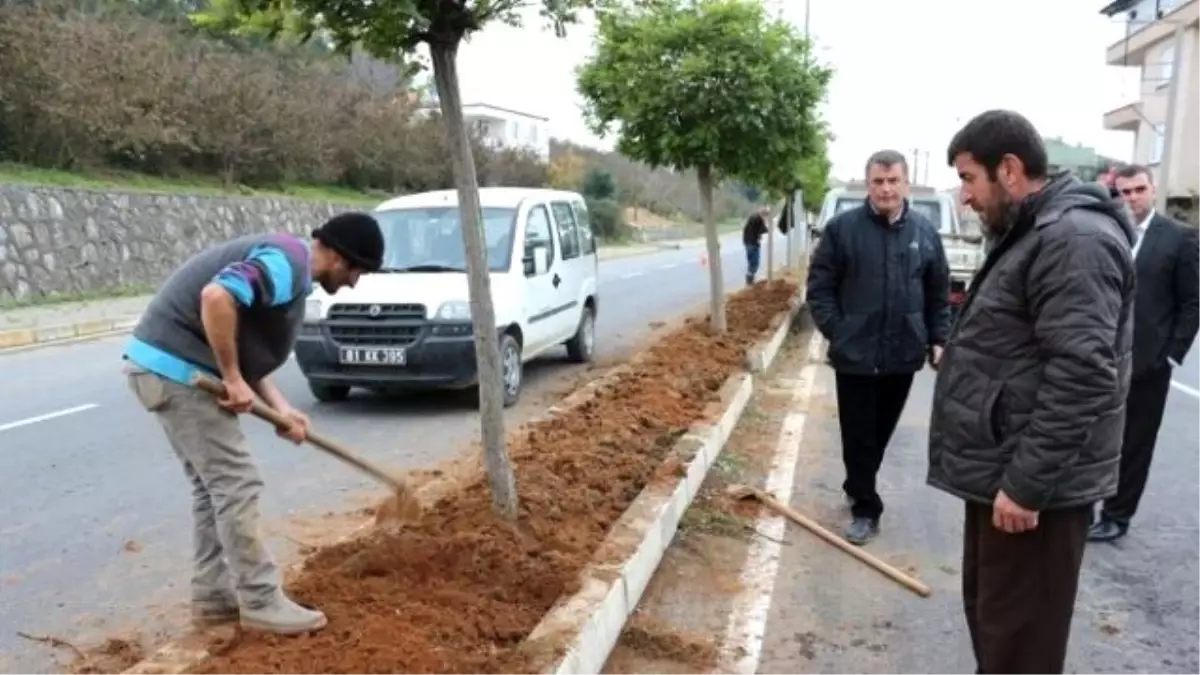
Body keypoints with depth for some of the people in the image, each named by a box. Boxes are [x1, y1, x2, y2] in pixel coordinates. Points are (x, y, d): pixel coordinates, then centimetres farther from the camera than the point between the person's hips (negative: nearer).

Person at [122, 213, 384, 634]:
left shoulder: (290, 270, 16)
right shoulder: (288, 262, -16)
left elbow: (248, 348, 18)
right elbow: (216, 298, -32)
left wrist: (280, 408, 8)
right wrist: (234, 379, -22)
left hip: (168, 365, 10)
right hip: (177, 368, -10)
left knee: (213, 486, 16)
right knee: (236, 484, -5)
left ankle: (212, 596, 24)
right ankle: (261, 603, 5)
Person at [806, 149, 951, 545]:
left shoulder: (924, 231, 4)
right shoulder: (842, 227, -6)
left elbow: (940, 293, 11)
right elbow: (819, 286, -4)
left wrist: (938, 339, 5)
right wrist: (836, 332, -10)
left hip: (904, 354, 3)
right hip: (855, 354, -3)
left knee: (881, 432, 17)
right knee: (858, 436, 3)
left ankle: (858, 489, 37)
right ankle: (865, 508, 15)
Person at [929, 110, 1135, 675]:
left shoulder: (1074, 238, -19)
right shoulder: (1033, 234, 15)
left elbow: (1081, 374, -27)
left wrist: (1027, 484, -24)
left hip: (1033, 485, -10)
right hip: (1001, 472, 10)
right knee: (989, 613, 21)